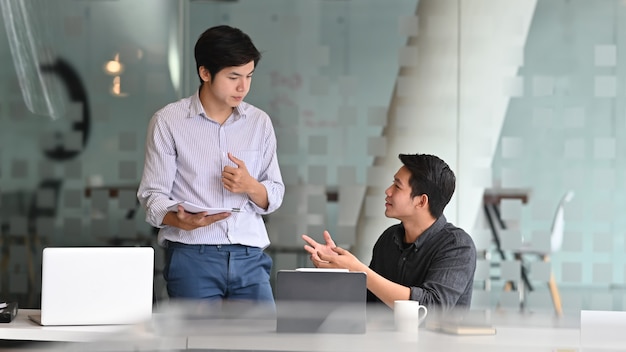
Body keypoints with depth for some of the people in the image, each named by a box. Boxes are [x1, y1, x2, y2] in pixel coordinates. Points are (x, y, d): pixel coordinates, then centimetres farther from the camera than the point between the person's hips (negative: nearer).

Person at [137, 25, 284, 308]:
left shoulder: (259, 122, 13)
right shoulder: (168, 122, 3)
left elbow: (274, 197, 16)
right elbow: (153, 195, -2)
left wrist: (250, 186, -7)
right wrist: (182, 221, -23)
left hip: (249, 256, 3)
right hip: (192, 255, -3)